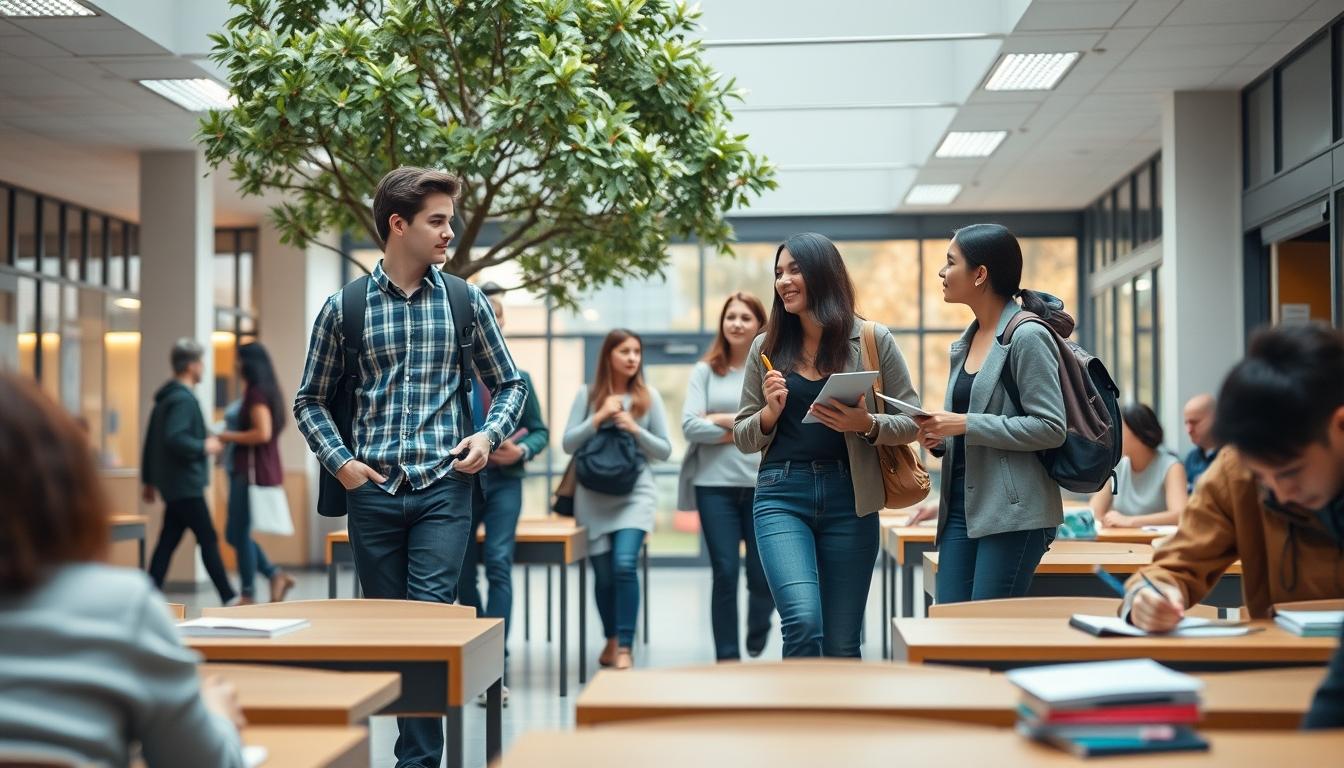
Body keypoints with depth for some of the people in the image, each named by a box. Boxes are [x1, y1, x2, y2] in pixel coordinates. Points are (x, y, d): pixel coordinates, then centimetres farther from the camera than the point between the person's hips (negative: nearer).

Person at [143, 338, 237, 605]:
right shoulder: (183, 399, -15)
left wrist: (149, 480, 24)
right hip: (186, 485, -9)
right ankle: (228, 598, 1)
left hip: (173, 483, 9)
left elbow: (151, 441, 20)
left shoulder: (165, 397, 16)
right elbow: (174, 439, -28)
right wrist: (204, 447, -14)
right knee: (208, 539, -4)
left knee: (168, 541, 8)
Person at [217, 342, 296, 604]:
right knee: (235, 533, 14)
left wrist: (230, 437, -12)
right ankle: (276, 575, 10)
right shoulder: (267, 391, 15)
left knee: (239, 533, -2)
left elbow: (263, 433, -23)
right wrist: (232, 437, 16)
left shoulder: (257, 393, -13)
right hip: (254, 471, 10)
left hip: (252, 472, -10)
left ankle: (248, 595, 4)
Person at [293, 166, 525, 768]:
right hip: (373, 491, 1)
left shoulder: (464, 300, 4)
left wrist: (489, 435, -5)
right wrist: (340, 461, -3)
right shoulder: (344, 307, 3)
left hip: (444, 488, -1)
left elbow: (509, 385, 13)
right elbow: (310, 400, 11)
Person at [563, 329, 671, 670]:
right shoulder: (588, 394, 4)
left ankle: (625, 647, -12)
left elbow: (664, 450, 6)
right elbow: (568, 444, 0)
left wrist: (635, 429, -10)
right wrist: (600, 417, -11)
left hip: (635, 493, -1)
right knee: (603, 574, 6)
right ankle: (611, 639, 28)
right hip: (593, 496, 1)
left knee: (625, 565, -19)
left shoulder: (649, 397, 4)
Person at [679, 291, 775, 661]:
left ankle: (757, 639, 36)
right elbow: (691, 426, -5)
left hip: (765, 485, 0)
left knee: (764, 575, 4)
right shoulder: (704, 371, 6)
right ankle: (727, 656, 12)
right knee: (724, 573, 0)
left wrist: (726, 419, -9)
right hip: (715, 485, 0)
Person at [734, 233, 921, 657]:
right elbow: (742, 438, 13)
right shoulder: (766, 347, 8)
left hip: (849, 498, 0)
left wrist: (866, 425, -14)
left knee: (842, 645, 5)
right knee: (803, 624, -18)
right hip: (781, 496, 0)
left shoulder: (873, 340, 3)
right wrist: (770, 413, -7)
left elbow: (911, 423, 5)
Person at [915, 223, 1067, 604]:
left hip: (1013, 511, -8)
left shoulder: (1027, 336, -8)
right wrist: (941, 437, 4)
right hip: (962, 504, 8)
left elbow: (1051, 428, -15)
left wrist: (966, 425, -17)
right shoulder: (966, 342, 17)